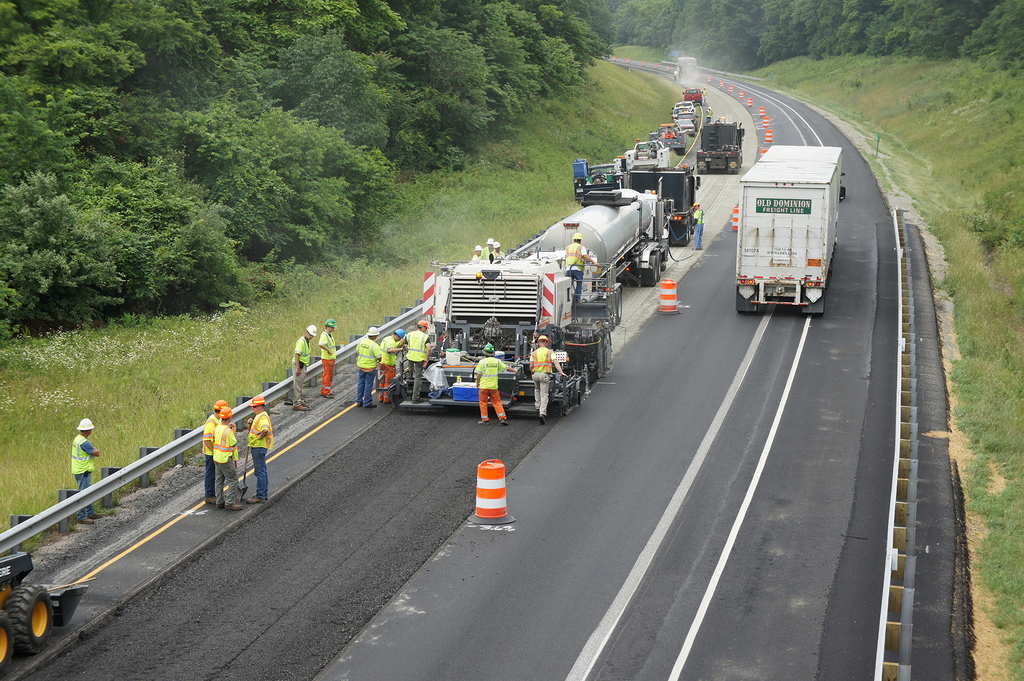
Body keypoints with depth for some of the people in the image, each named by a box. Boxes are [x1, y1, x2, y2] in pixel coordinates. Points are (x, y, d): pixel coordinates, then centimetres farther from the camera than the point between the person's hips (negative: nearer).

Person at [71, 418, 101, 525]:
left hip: (78, 470, 10)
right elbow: (96, 453, -19)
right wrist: (95, 449, 2)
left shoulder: (77, 439, 9)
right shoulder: (84, 442, -23)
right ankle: (82, 517, -1)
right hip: (83, 472, -10)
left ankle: (91, 513, 29)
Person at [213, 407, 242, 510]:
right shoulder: (228, 431, -22)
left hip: (217, 458, 9)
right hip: (226, 459, -9)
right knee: (233, 480, -2)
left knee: (220, 480, 16)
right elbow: (234, 444, -13)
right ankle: (230, 502, -5)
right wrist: (234, 431, -3)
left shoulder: (216, 428, 3)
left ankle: (220, 501, 22)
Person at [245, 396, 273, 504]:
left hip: (259, 447, -11)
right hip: (257, 447, 11)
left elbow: (265, 430, -37)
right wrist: (250, 422, 10)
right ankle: (264, 494, 25)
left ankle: (260, 496, -4)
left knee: (260, 471, -7)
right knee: (262, 471, 16)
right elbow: (254, 428, 31)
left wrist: (259, 437, -22)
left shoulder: (263, 417, -19)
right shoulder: (259, 416, 14)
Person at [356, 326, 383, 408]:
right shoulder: (375, 345, -21)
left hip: (361, 365, 6)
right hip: (370, 367, -6)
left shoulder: (361, 342, -2)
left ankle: (359, 401, 24)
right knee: (368, 384, 4)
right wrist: (378, 360, 3)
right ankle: (367, 403, 10)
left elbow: (358, 351, 11)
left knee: (361, 383, 17)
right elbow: (379, 357, -19)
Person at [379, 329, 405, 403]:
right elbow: (389, 350, -40)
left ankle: (381, 397, 25)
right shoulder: (391, 341, -20)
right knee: (388, 381, 0)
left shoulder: (385, 339, 12)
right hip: (389, 364, -9)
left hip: (382, 363, 9)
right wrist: (401, 349, -46)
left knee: (382, 380, 18)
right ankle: (387, 399, 5)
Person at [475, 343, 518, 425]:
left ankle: (484, 419, 7)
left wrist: (477, 383, 7)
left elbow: (478, 374, -8)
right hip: (494, 386, 3)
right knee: (497, 402, 9)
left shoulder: (482, 362, -7)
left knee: (483, 403, 6)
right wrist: (514, 370, 36)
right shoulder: (497, 361, 4)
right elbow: (506, 368, 17)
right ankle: (502, 418, 4)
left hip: (484, 385, -3)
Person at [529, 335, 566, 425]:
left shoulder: (534, 353, 8)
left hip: (536, 374, 2)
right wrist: (561, 372, -14)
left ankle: (538, 407, 29)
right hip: (545, 375, -2)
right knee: (544, 395, -4)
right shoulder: (550, 352, 2)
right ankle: (542, 413, -17)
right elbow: (556, 363, -9)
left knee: (537, 390, 31)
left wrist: (532, 373, 24)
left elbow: (531, 366, 6)